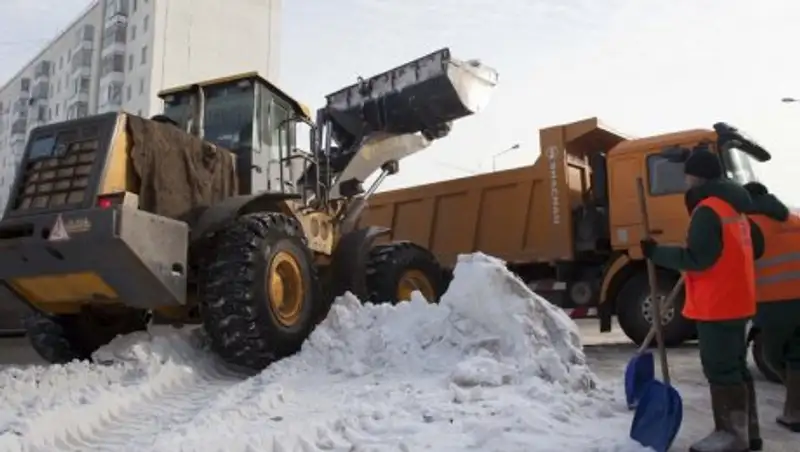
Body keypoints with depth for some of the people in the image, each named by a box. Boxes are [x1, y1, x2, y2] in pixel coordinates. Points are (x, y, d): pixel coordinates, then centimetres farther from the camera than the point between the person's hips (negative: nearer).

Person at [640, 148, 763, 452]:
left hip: (717, 305, -10)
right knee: (734, 366, 15)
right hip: (735, 301, 10)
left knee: (720, 369, -5)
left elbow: (697, 258, -22)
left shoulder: (707, 210, -16)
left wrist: (657, 253, -15)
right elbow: (755, 248, 22)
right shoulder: (733, 207, 16)